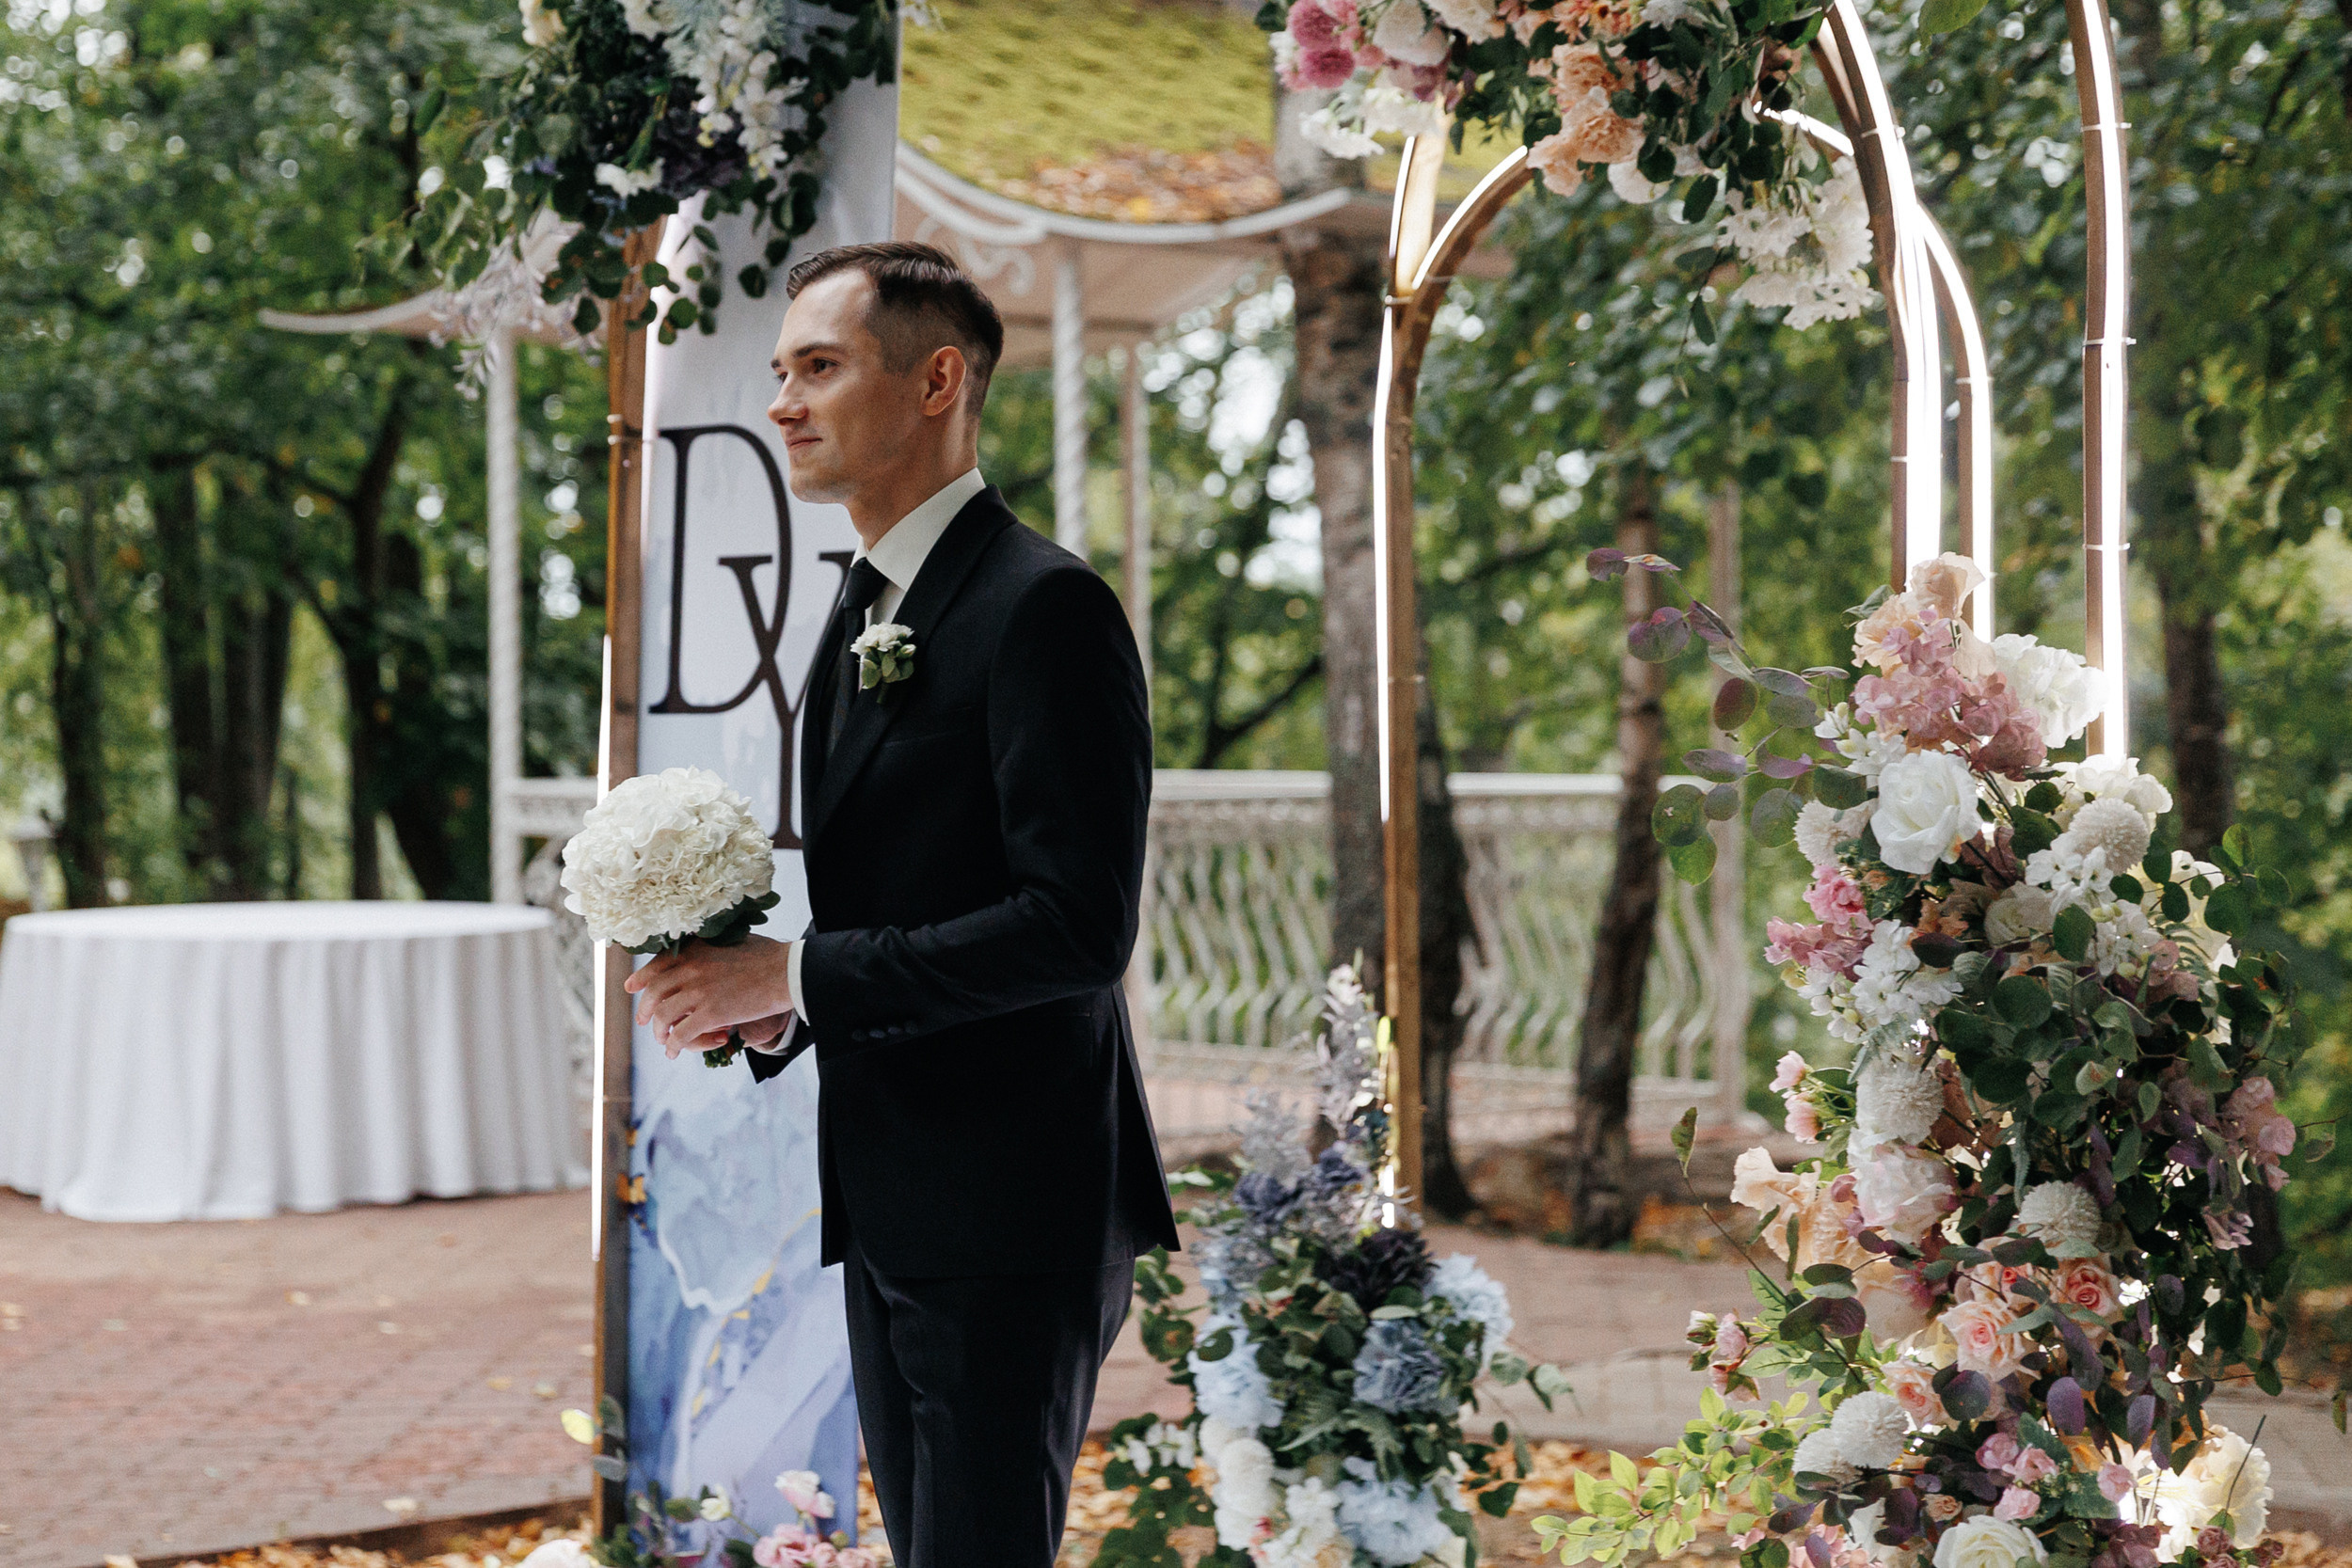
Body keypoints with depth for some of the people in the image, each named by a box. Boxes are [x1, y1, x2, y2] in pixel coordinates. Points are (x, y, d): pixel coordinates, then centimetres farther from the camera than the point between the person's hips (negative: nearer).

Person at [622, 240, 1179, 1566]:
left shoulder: (1044, 607, -15)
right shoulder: (865, 612, 16)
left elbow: (1079, 922, -23)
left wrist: (797, 975, -19)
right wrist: (770, 1006, 1)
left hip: (1008, 1218, -9)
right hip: (893, 1207, 10)